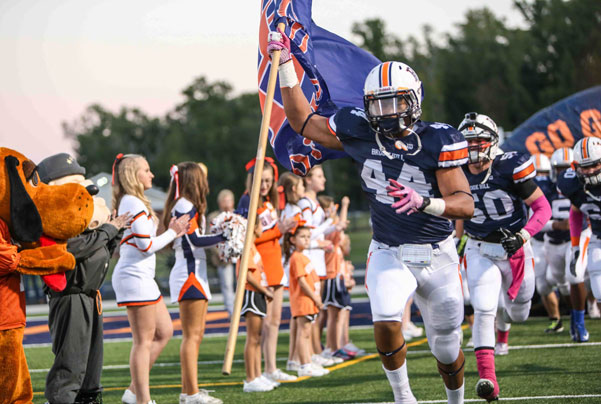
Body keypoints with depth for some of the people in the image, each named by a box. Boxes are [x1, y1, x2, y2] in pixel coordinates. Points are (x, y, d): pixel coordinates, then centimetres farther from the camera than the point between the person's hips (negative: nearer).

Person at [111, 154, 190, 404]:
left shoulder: (130, 203, 19)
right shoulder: (133, 203, -14)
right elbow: (146, 245, -18)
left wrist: (173, 234, 13)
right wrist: (172, 233, -5)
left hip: (141, 276, 11)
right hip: (134, 277, -11)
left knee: (164, 332, 14)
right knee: (144, 341, -7)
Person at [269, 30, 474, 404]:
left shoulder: (437, 141, -14)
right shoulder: (360, 132, -5)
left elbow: (465, 204, -19)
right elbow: (303, 122, 7)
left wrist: (423, 202, -36)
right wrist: (286, 66, 1)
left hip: (438, 255, -1)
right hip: (389, 254, 1)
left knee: (447, 348, 11)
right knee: (386, 322, -27)